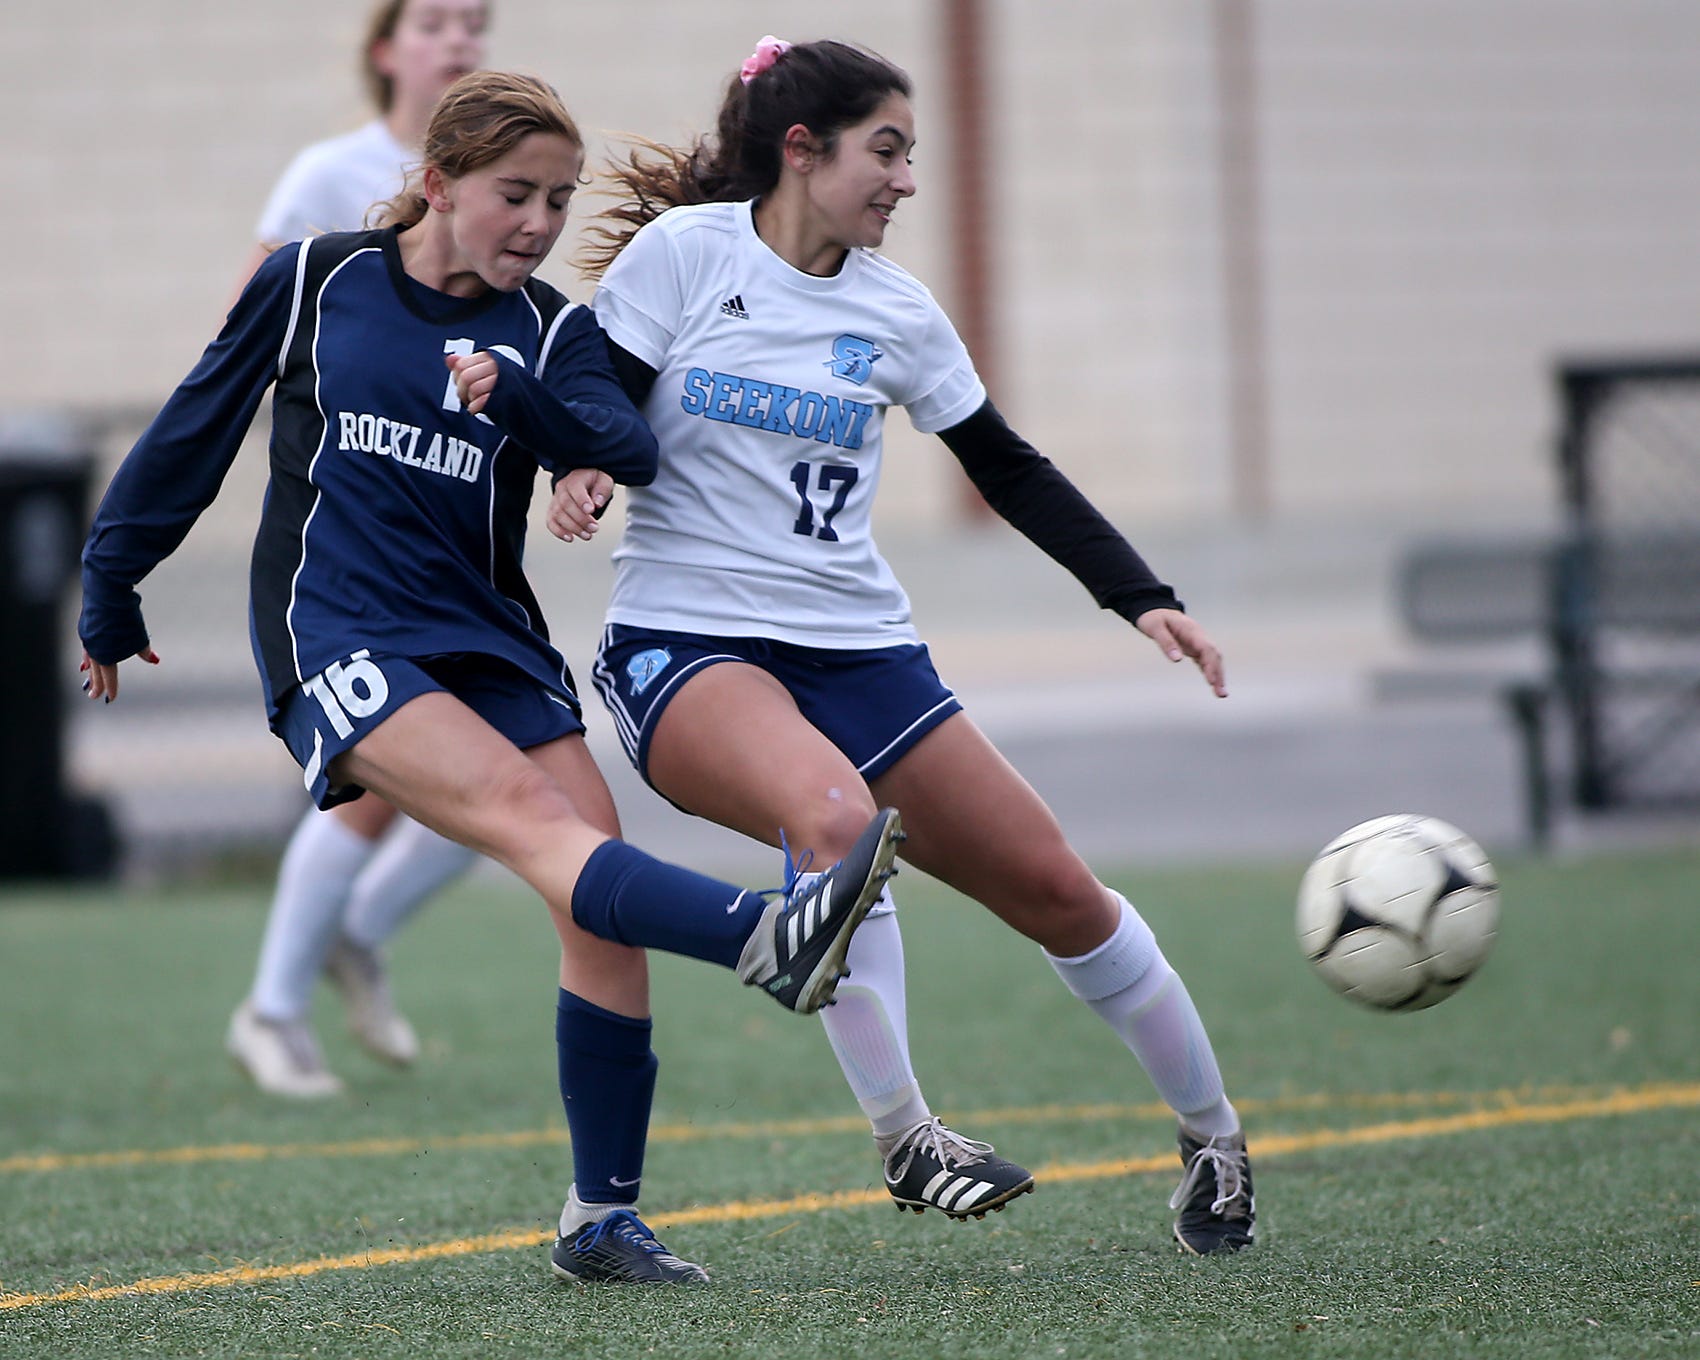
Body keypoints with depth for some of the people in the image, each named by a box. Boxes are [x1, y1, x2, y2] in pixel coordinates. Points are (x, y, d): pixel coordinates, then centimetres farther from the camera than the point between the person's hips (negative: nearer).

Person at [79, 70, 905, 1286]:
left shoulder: (549, 330, 8)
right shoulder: (314, 283, 3)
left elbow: (629, 450, -12)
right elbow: (193, 435, 13)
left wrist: (522, 397, -31)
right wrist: (111, 594, 19)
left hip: (490, 636, 5)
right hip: (335, 637, -5)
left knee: (604, 911, -11)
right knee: (529, 815, -30)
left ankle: (602, 1220, -3)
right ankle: (771, 939, -55)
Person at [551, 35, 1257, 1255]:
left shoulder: (894, 309, 7)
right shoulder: (679, 252, -3)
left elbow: (1010, 471, 13)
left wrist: (1143, 599, 5)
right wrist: (579, 475, -23)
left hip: (859, 650, 5)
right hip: (685, 643, -5)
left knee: (1056, 889, 3)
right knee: (835, 814, -36)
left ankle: (1214, 1137, 24)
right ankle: (902, 1134, -27)